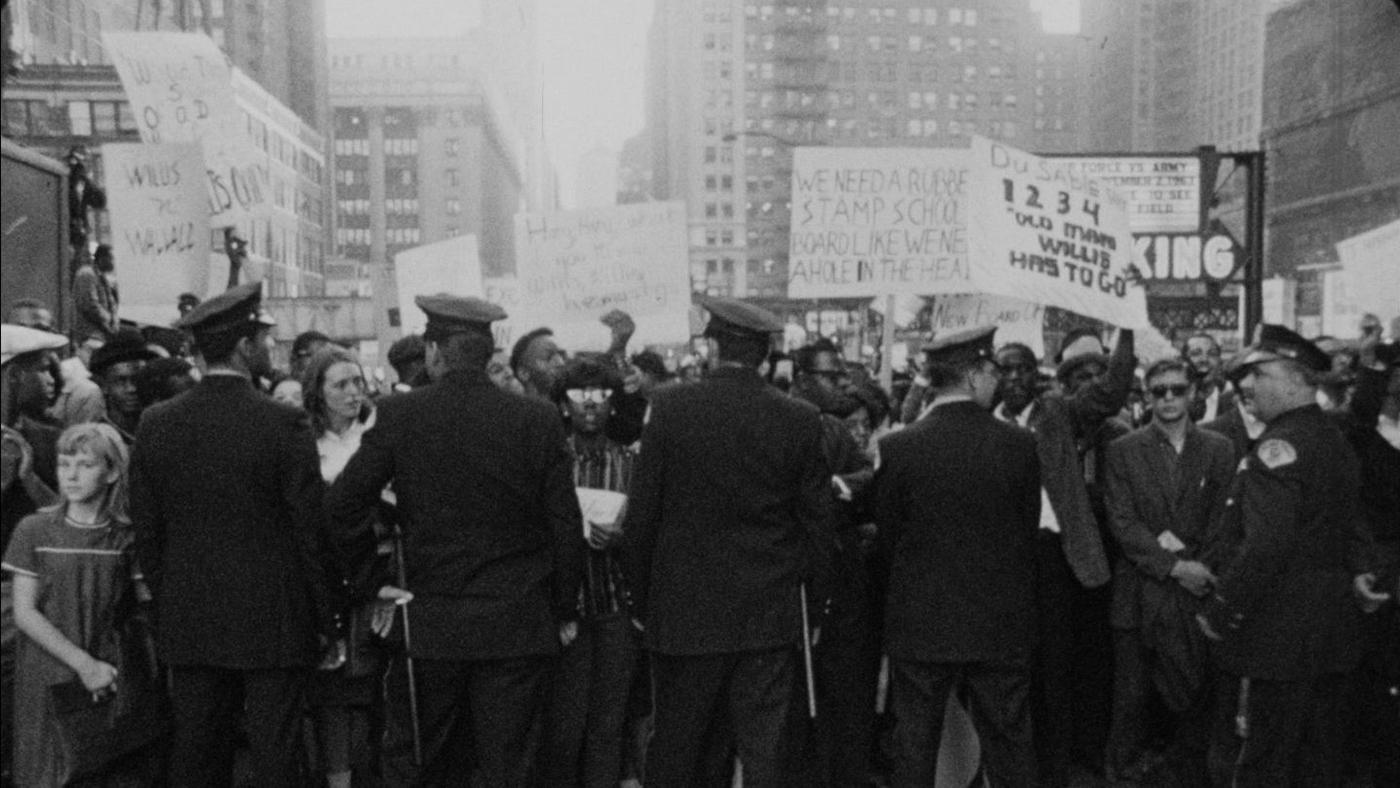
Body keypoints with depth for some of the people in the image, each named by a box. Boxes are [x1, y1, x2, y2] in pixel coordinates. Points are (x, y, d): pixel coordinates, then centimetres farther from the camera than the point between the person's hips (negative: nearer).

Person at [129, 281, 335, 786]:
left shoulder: (156, 424, 0)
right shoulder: (285, 423, -13)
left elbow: (146, 531, 5)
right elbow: (310, 528, -10)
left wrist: (168, 606, 16)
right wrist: (324, 617, 0)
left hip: (188, 625, 5)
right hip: (274, 623, -4)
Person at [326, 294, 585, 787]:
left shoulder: (398, 415, -6)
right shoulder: (539, 420, -5)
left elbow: (341, 505, -4)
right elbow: (566, 525, -3)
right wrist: (565, 612, 9)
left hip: (429, 623, 0)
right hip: (517, 629, 0)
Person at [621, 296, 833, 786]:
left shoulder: (669, 407, -8)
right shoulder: (801, 420, -5)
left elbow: (640, 516, -4)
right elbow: (817, 522, 1)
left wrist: (642, 599, 7)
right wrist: (815, 600, 13)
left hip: (684, 612, 0)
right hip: (771, 616, 1)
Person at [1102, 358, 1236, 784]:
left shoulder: (1219, 450, 6)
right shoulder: (1122, 451, 1)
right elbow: (1122, 523, -6)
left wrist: (1182, 543, -13)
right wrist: (1174, 566, -15)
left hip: (1197, 591, 1)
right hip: (1139, 593, -1)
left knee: (1196, 698, 5)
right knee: (1131, 698, 5)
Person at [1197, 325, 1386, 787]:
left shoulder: (1279, 444, -19)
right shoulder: (1337, 441, 11)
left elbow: (1266, 544, -25)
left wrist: (1221, 611, -18)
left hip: (1275, 633, -9)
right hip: (1332, 625, 9)